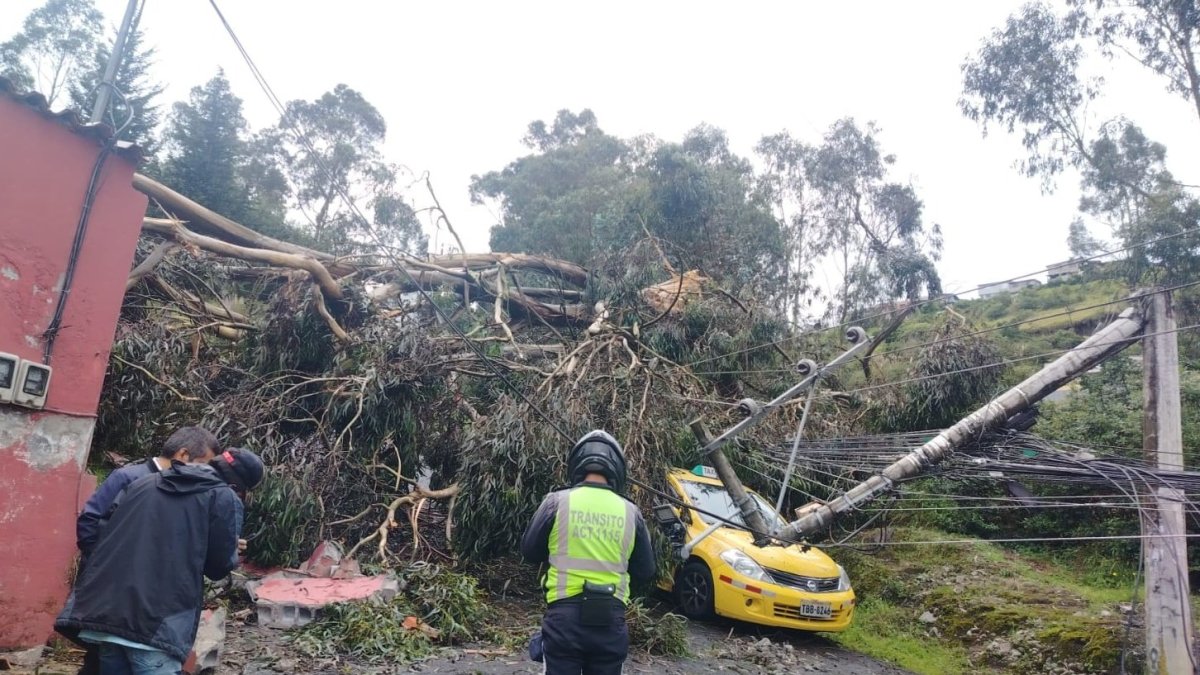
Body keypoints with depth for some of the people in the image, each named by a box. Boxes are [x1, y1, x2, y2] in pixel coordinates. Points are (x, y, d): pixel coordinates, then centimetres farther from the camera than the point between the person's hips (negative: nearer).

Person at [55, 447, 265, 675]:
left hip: (104, 609, 7)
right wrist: (232, 553, 22)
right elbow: (219, 566, 1)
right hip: (157, 621, -7)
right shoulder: (225, 498, 1)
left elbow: (101, 529, 22)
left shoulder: (145, 482, 20)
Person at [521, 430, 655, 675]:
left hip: (564, 616, -2)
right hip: (610, 620, 2)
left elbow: (529, 551, 8)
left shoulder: (557, 501, -5)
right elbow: (645, 572, 9)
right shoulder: (630, 512, 0)